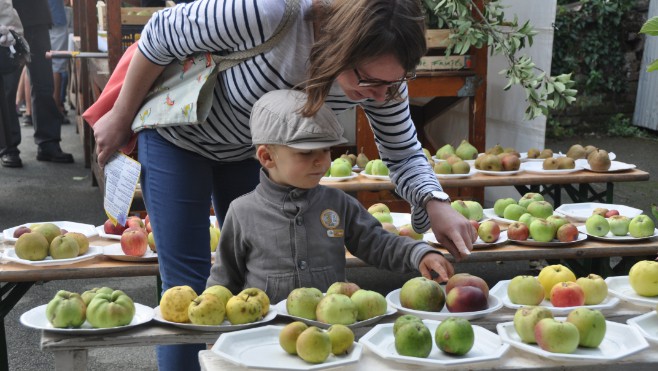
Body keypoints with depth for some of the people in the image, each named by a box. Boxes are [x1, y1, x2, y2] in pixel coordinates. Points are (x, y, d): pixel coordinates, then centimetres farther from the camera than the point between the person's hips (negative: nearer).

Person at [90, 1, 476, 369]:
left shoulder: (382, 76, -25)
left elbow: (404, 155, -10)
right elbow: (161, 34, -26)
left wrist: (437, 203, -33)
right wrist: (121, 118, -12)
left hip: (249, 152, 4)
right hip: (179, 138, -4)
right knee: (187, 286, -4)